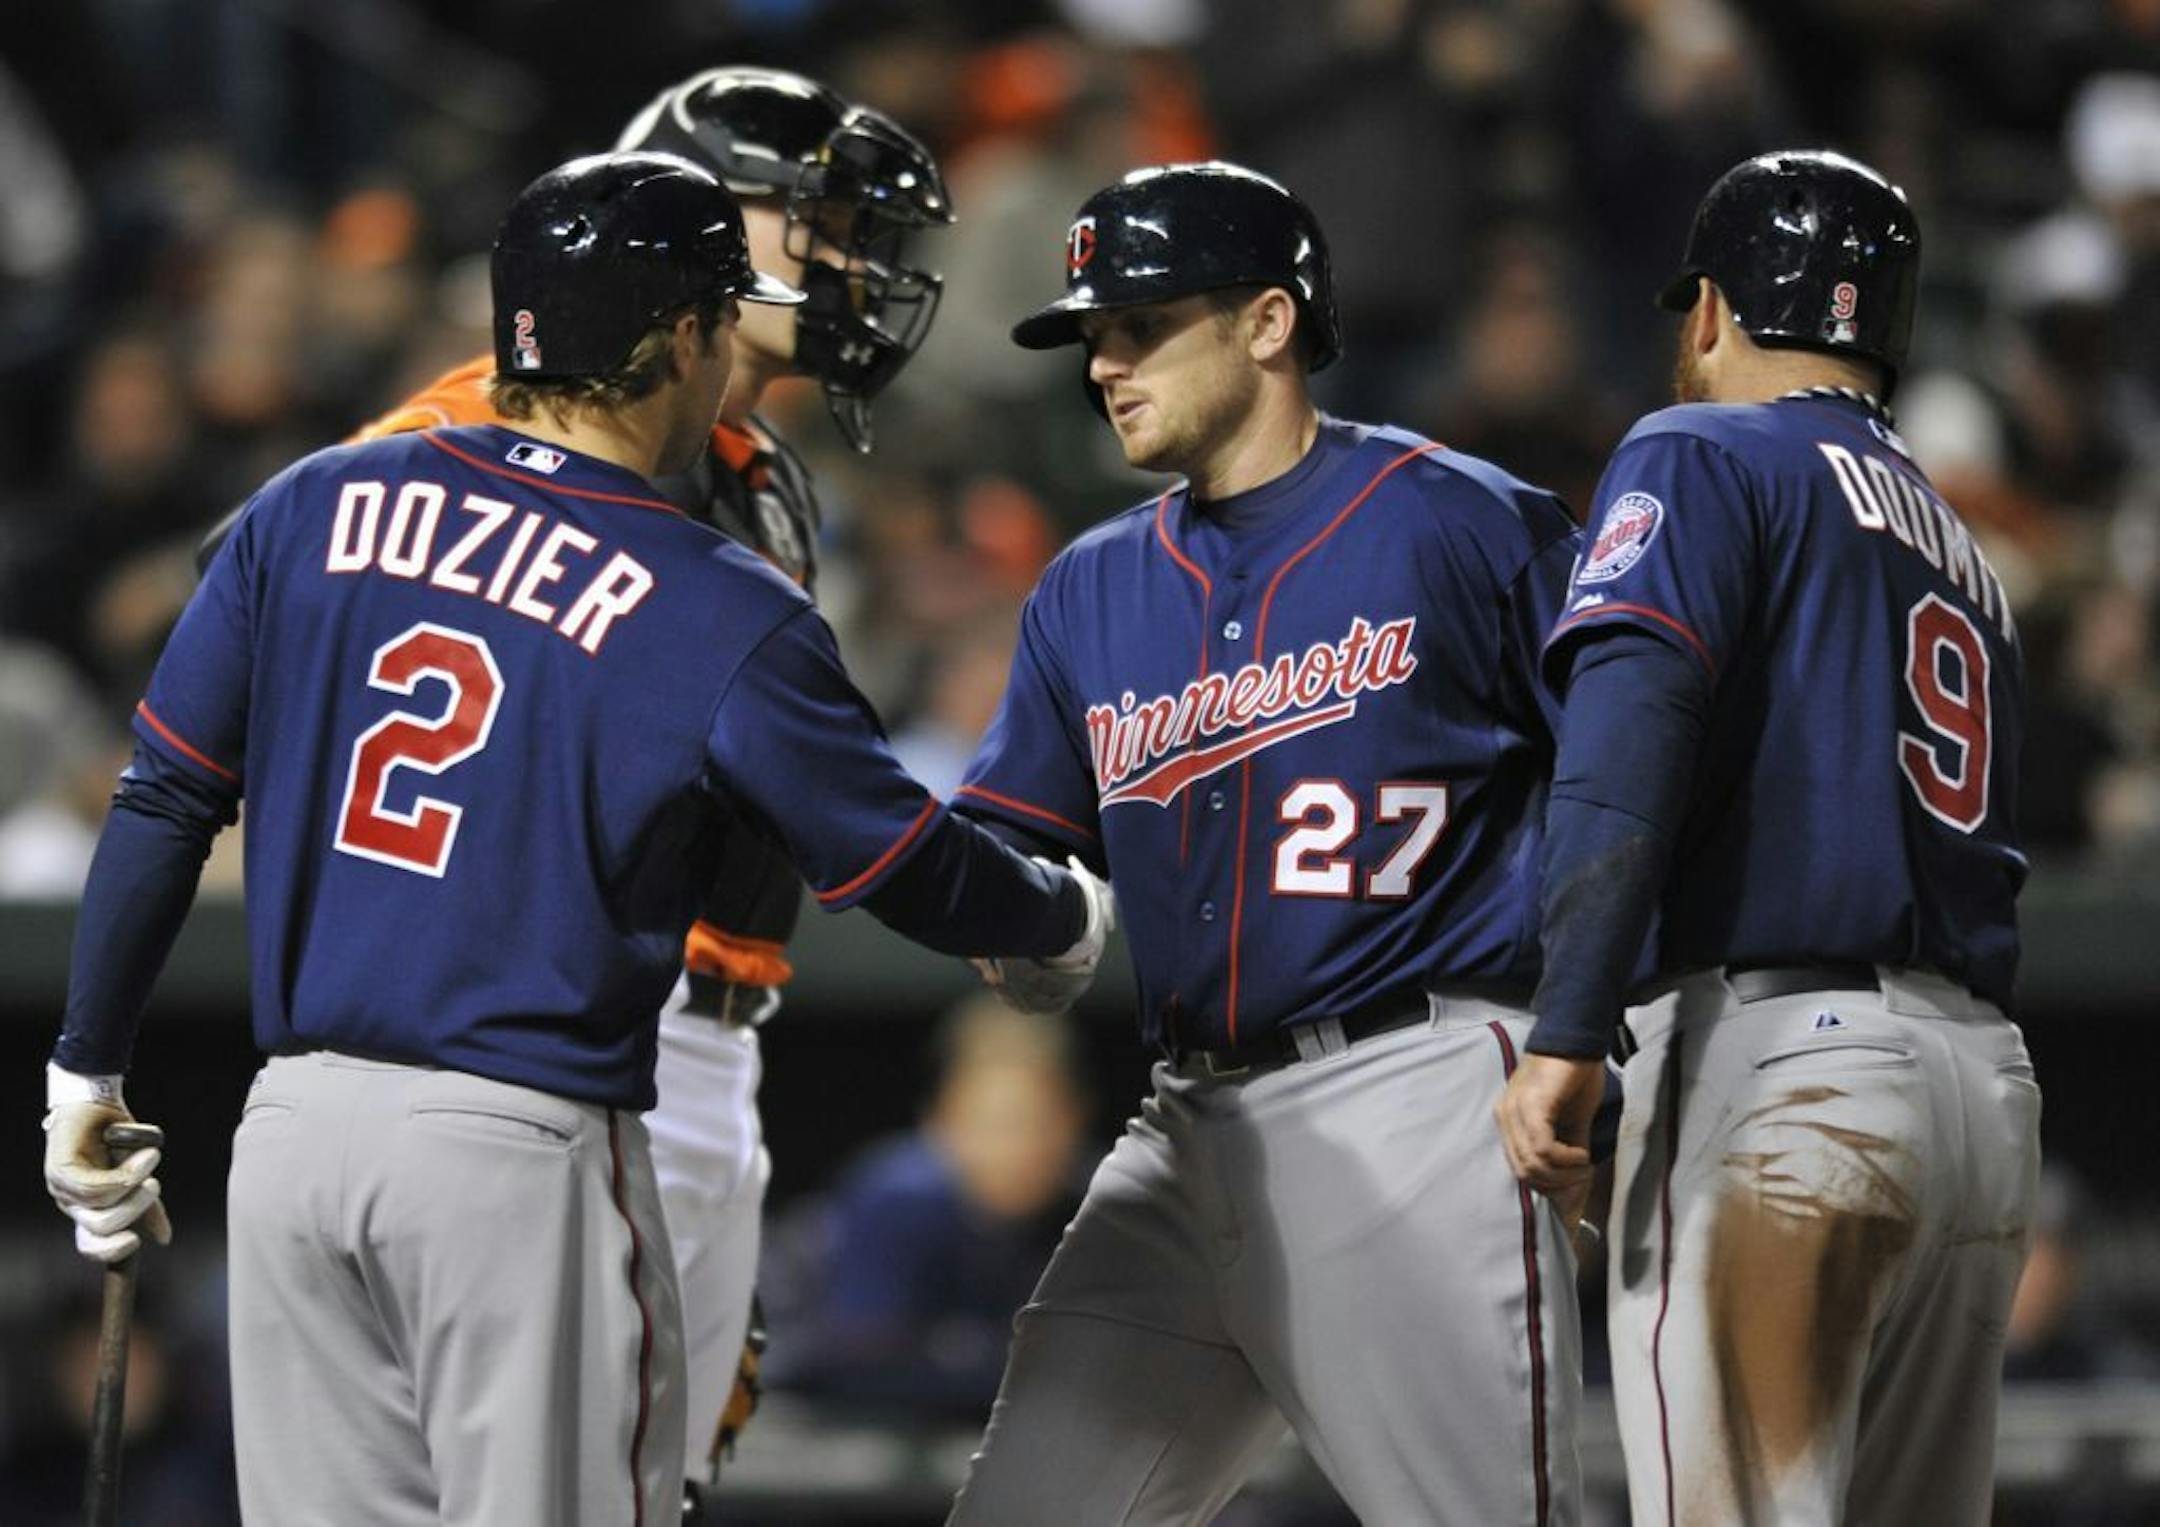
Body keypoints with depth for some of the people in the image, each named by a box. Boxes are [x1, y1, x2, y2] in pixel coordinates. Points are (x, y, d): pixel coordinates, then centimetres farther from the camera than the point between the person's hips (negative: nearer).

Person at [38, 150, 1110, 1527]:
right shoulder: (722, 614, -7)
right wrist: (1074, 917, 23)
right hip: (520, 1154, -5)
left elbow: (164, 806, 6)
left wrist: (87, 1076, 15)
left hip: (292, 1133, 5)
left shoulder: (314, 508, 5)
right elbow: (919, 878, 2)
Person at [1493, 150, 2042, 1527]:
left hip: (1778, 1055, -7)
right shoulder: (1966, 557, 26)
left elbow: (1630, 727, -14)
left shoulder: (1705, 457, 3)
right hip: (1991, 1086, 7)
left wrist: (1567, 1037, -22)